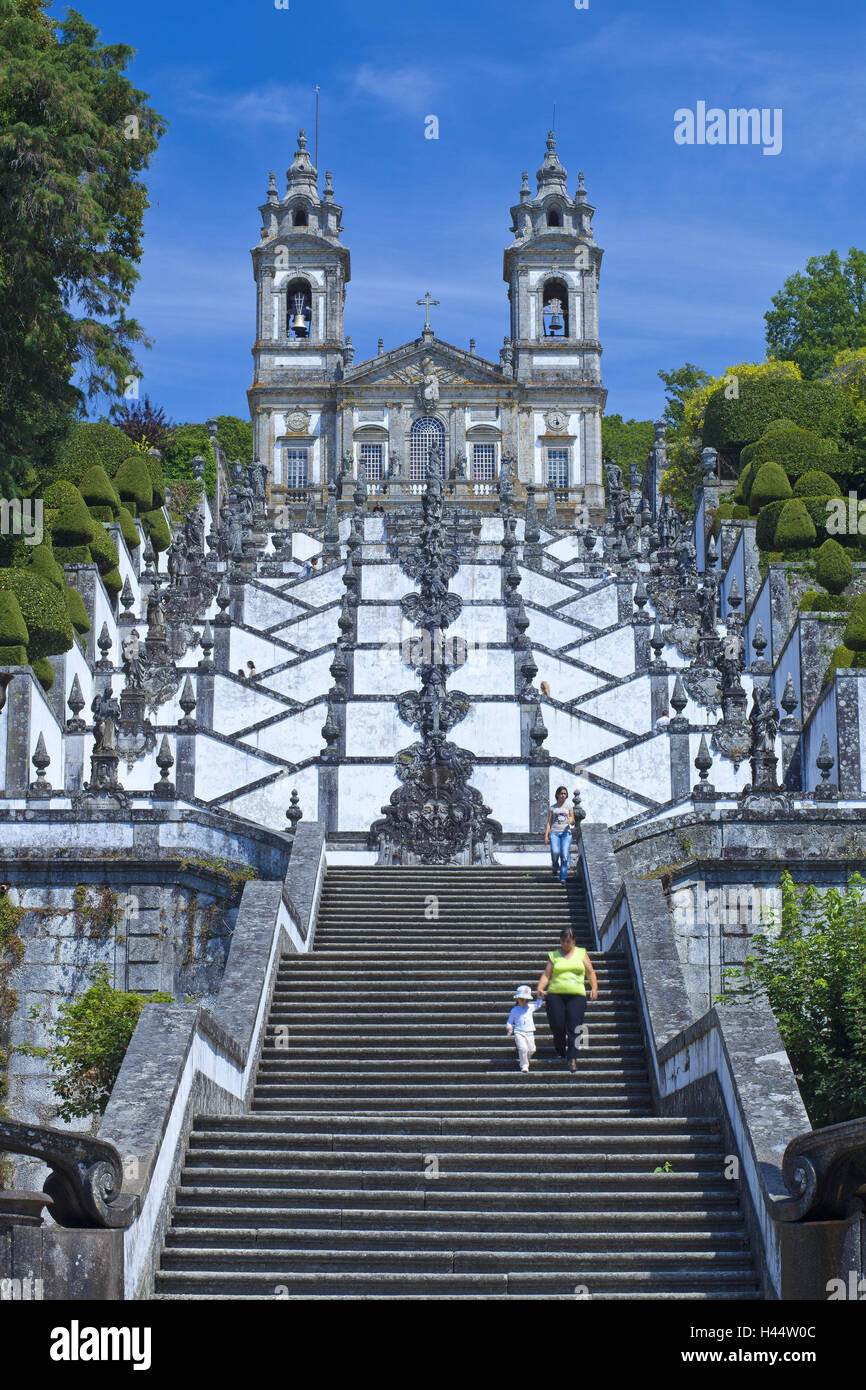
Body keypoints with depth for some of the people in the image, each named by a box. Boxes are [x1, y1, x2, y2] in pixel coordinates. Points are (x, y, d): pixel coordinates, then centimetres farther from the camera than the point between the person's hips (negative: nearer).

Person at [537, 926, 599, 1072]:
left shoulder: (582, 953, 15)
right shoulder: (553, 956, 13)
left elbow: (590, 973, 12)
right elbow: (546, 975, 8)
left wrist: (594, 988, -2)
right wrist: (540, 989, -9)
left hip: (577, 995, 0)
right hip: (555, 994, 0)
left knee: (574, 1027, -11)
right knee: (557, 1026, -6)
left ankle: (572, 1059, -12)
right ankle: (561, 1053, 17)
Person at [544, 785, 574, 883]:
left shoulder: (568, 807, 14)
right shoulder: (552, 808, 12)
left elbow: (573, 822, 15)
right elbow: (549, 822, 11)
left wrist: (571, 821, -10)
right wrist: (546, 835, 2)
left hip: (566, 832, 1)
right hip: (554, 832, -1)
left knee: (565, 855, -13)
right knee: (555, 851, -25)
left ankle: (563, 878, -8)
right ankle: (555, 866, 7)